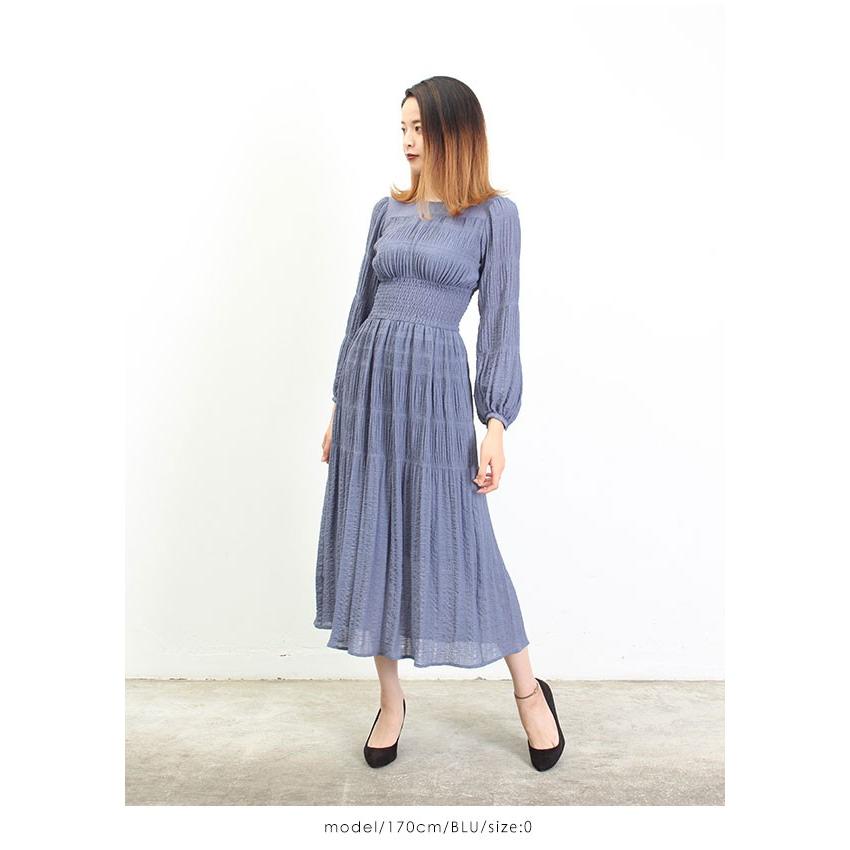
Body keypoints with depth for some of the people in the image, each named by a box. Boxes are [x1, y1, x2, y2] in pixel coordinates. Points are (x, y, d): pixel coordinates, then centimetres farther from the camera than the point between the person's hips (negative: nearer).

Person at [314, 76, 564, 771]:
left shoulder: (494, 214, 0)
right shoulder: (389, 210, 13)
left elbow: (501, 321, -3)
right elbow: (362, 307, 15)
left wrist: (496, 424, -10)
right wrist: (340, 405, 13)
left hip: (437, 384, -4)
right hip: (369, 379, 5)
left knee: (458, 540, 0)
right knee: (371, 539, 7)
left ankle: (529, 690, 23)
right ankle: (392, 701, 24)